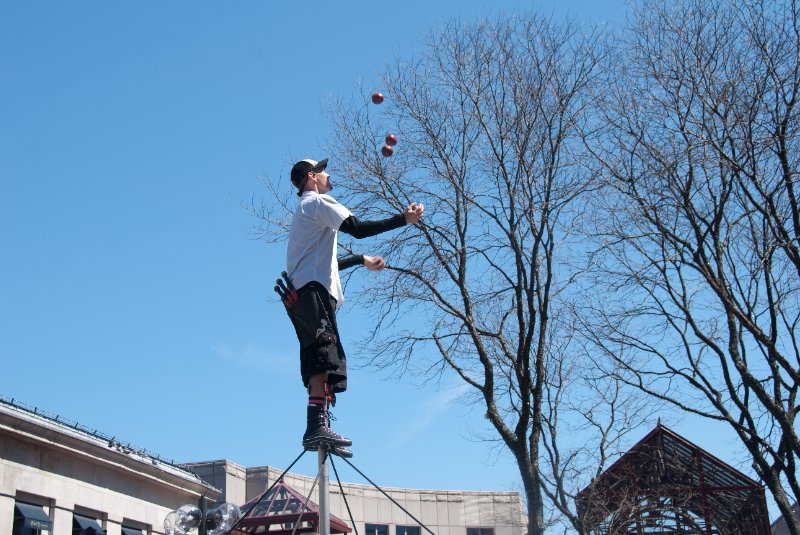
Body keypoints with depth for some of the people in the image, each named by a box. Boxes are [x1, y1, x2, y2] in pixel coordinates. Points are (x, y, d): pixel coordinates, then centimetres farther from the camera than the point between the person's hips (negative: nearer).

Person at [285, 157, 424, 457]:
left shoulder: (307, 208, 33)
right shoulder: (317, 202, 2)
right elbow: (358, 229, -12)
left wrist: (362, 261, 48)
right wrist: (403, 220, -9)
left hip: (302, 293, 10)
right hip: (313, 290, -10)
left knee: (321, 363, 3)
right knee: (326, 355, -22)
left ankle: (318, 430, -3)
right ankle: (317, 426, -33)